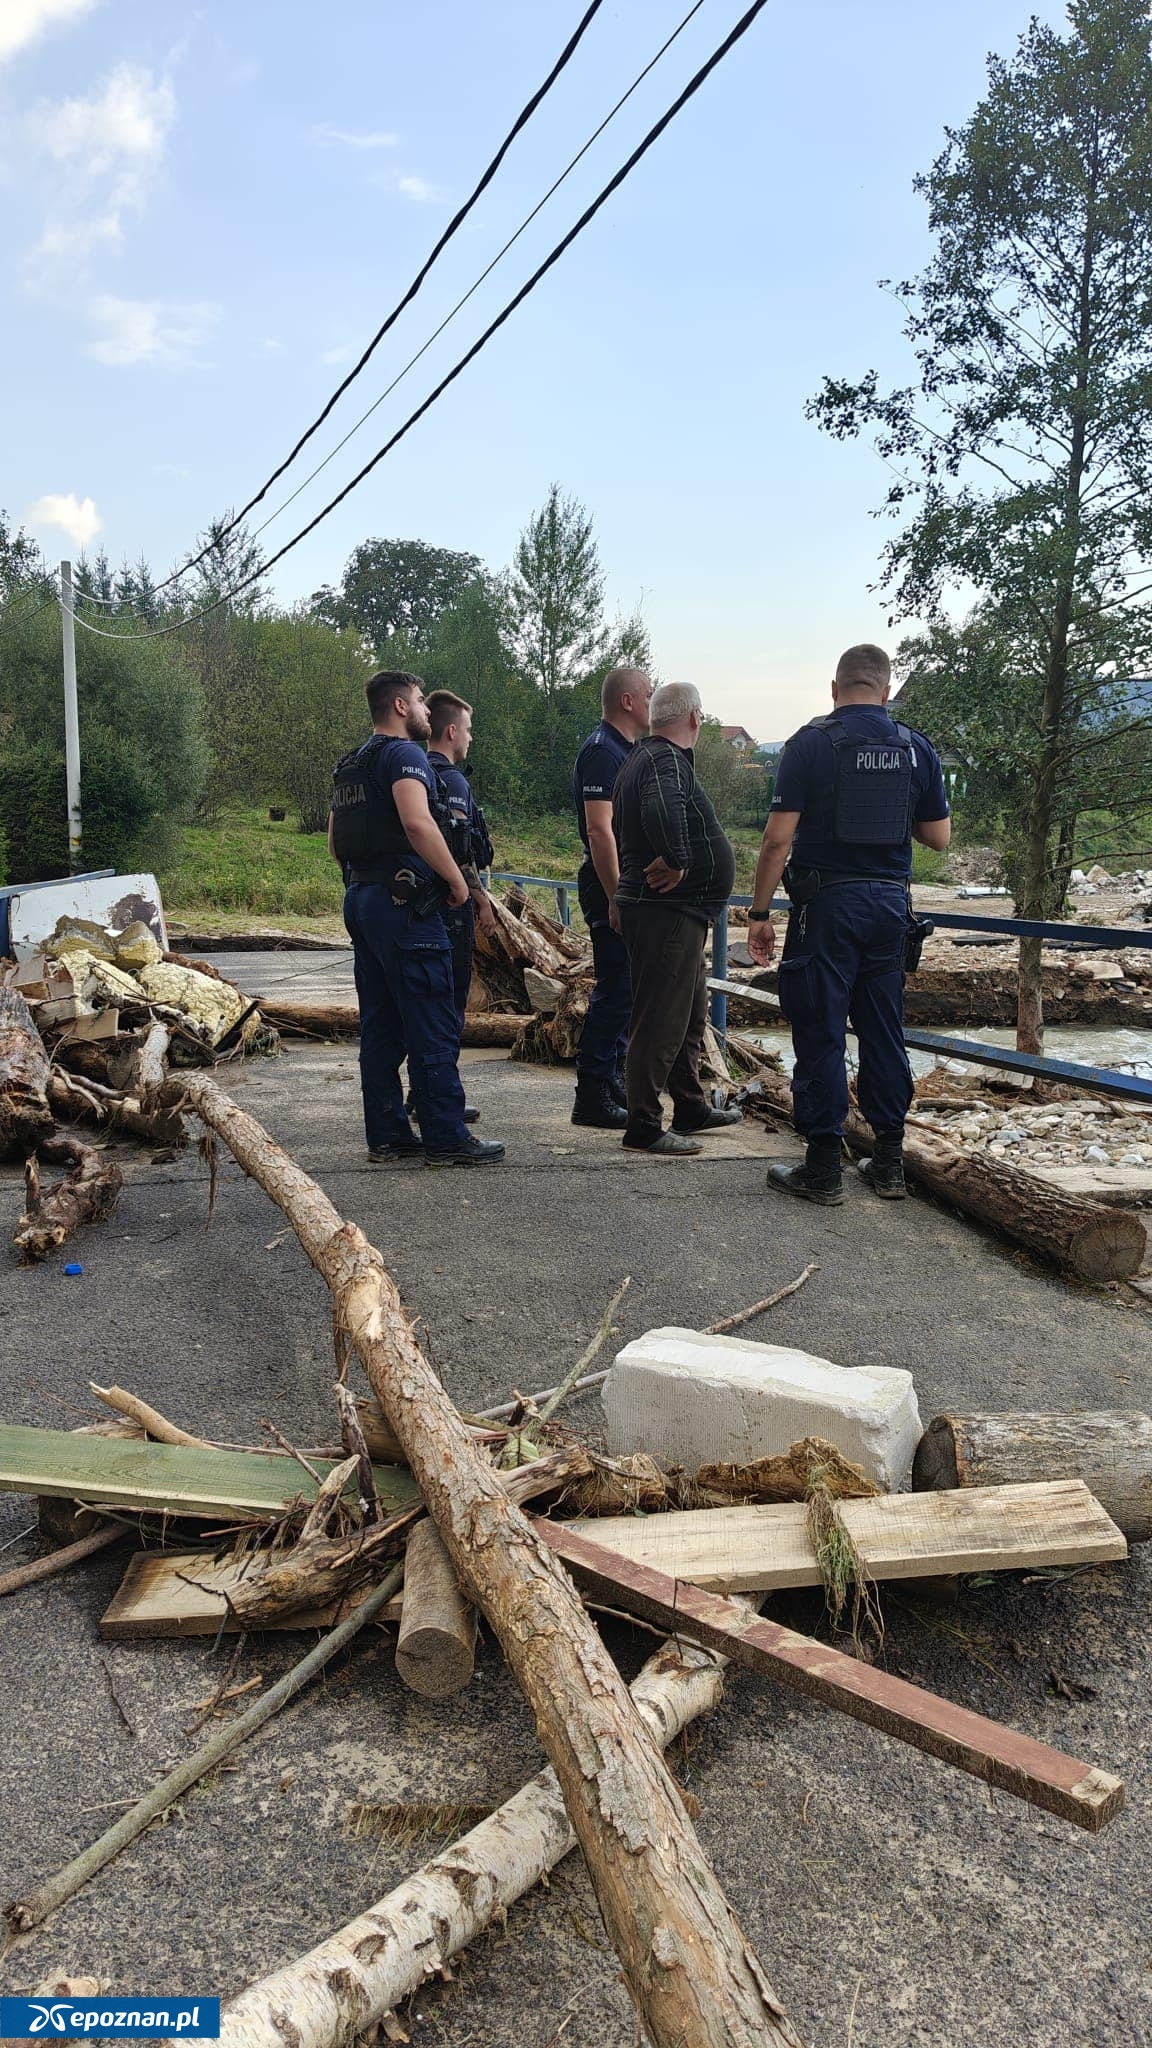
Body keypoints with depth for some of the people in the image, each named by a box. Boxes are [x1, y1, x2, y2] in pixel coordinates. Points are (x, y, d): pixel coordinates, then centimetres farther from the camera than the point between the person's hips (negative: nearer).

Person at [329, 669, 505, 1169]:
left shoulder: (350, 765, 19)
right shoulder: (404, 754, -9)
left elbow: (335, 842, 23)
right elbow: (417, 822, -24)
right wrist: (457, 880, -16)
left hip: (360, 898, 10)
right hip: (404, 902, -9)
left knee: (380, 1027, 11)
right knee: (432, 1028, -5)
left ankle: (386, 1135, 15)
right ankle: (446, 1138, -2)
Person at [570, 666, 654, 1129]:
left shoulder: (623, 749, 19)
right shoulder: (602, 751, -14)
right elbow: (599, 830, -22)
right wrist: (616, 898, -25)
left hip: (624, 886, 10)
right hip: (610, 885, -10)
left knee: (622, 988, 15)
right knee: (615, 990, -8)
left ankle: (611, 1081, 24)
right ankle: (592, 1096, -3)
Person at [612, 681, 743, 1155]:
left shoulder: (644, 756, 16)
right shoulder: (666, 761, -17)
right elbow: (661, 811, -39)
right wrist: (677, 862, -25)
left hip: (678, 912, 11)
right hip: (668, 910, -11)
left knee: (690, 1014, 20)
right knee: (661, 1018, -5)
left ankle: (692, 1109, 32)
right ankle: (643, 1127, 2)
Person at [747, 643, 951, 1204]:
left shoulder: (811, 743, -6)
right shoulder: (916, 748, 6)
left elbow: (778, 837, -10)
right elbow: (939, 837, 9)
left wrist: (760, 912, -4)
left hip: (825, 904, -4)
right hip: (889, 905, 4)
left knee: (820, 1035, 0)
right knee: (883, 1033, 12)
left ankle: (822, 1170, 4)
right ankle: (889, 1163, 19)